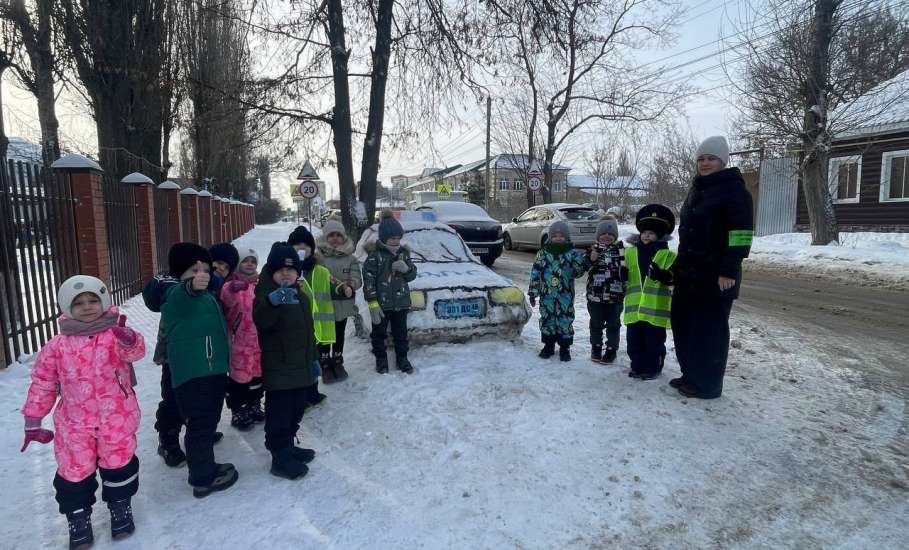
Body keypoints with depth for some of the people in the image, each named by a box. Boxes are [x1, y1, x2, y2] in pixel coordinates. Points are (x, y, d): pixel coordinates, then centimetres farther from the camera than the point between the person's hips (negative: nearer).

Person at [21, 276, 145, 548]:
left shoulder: (115, 335, -7)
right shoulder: (57, 346, 0)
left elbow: (135, 351, -29)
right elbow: (43, 384, 7)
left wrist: (129, 341, -53)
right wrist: (33, 420, 10)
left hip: (116, 419, -2)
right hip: (74, 423, 2)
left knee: (118, 465, 12)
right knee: (74, 472, 12)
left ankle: (120, 508, 34)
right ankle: (78, 518, 34)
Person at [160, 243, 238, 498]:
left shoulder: (206, 295, 19)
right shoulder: (177, 295, -10)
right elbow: (184, 295, -37)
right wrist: (192, 286, -59)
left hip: (212, 370, 10)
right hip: (193, 373, -10)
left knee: (207, 422, 20)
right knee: (200, 424, -3)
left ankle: (205, 467, 34)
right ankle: (203, 478, 9)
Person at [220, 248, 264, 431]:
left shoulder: (260, 284, 10)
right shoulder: (232, 284, -9)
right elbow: (226, 298, -33)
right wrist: (233, 288, -53)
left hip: (259, 339, 6)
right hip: (240, 340, -6)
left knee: (258, 375, 16)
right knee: (240, 376, -1)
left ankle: (254, 407, 33)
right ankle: (238, 413, 14)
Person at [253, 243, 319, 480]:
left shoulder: (301, 295, 12)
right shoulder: (267, 293, -11)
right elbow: (260, 321, -33)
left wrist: (313, 358, 20)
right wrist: (272, 301, -51)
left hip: (300, 366, 8)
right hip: (278, 369, -8)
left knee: (296, 409, 18)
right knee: (279, 414, -1)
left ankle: (288, 446, 33)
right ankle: (281, 458, 9)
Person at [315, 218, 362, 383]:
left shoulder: (350, 258, 2)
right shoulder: (317, 256, -8)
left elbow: (357, 278, -6)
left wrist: (350, 286, -28)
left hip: (343, 305, 3)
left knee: (339, 336, 18)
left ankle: (337, 363, 35)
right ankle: (325, 366, 23)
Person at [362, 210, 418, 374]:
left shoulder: (403, 253, 8)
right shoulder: (375, 254, -8)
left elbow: (412, 275, 12)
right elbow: (368, 280, -12)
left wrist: (406, 268, -12)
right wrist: (372, 303, -18)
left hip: (401, 302, 4)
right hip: (381, 303, -4)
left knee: (401, 333, 14)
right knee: (379, 333, 9)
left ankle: (402, 358, 28)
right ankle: (381, 359, 25)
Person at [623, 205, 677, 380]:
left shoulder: (668, 255, -2)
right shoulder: (630, 252, 10)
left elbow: (672, 277, -10)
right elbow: (625, 276, 18)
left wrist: (662, 275, -29)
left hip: (656, 308, -4)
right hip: (634, 306, 4)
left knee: (654, 341, 6)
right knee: (634, 340, 13)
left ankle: (652, 368, 21)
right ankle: (637, 367, 28)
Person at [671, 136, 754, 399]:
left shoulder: (733, 189, -9)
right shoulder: (697, 189, 17)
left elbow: (741, 234, -17)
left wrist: (729, 271, -22)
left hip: (715, 275, -8)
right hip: (689, 273, 9)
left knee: (709, 330, -1)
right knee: (682, 323, 12)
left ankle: (708, 385, 12)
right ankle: (690, 375, 26)